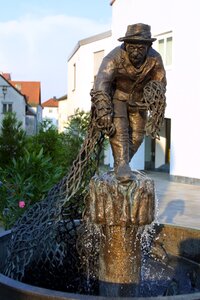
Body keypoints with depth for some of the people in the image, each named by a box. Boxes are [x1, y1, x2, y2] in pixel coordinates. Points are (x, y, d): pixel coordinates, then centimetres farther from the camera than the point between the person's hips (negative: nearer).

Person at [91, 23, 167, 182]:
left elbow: (160, 83, -4)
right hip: (116, 95, -4)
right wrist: (103, 109, -53)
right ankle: (121, 165, -18)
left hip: (138, 99, 4)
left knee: (137, 135, 7)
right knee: (119, 128, -23)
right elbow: (101, 81, -42)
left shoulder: (155, 59, -20)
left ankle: (123, 164, 25)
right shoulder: (115, 56, -31)